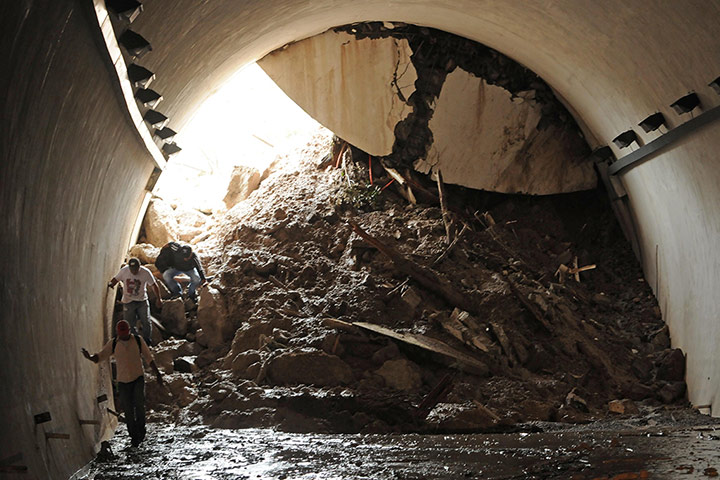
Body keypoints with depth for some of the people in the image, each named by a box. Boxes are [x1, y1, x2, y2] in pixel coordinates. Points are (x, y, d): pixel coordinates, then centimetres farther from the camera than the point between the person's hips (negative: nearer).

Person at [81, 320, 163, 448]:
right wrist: (89, 357, -25)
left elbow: (149, 358, 3)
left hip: (138, 378, -1)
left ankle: (141, 427, 3)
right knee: (128, 410, 1)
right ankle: (134, 437, 16)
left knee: (139, 403, -21)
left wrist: (158, 374, 2)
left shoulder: (138, 340, -2)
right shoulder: (113, 343, 0)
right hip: (123, 381, 1)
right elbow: (100, 356, -3)